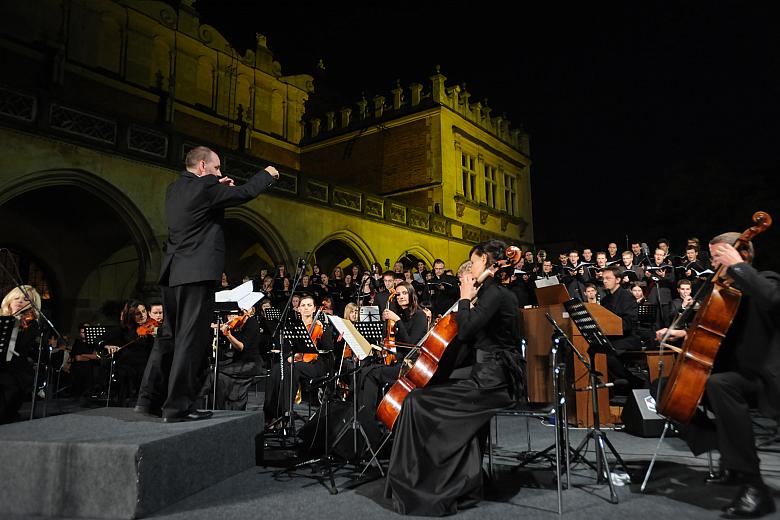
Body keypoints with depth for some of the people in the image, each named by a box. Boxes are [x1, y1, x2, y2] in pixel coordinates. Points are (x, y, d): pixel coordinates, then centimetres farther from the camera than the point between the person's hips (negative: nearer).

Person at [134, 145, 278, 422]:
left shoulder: (174, 189, 14)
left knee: (168, 336, 16)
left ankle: (149, 398, 21)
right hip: (196, 273, -9)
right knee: (191, 339, -5)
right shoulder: (205, 187, -11)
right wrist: (267, 174, 12)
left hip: (172, 274, 9)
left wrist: (217, 187, 20)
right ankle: (178, 406, -1)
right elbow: (245, 192, -4)